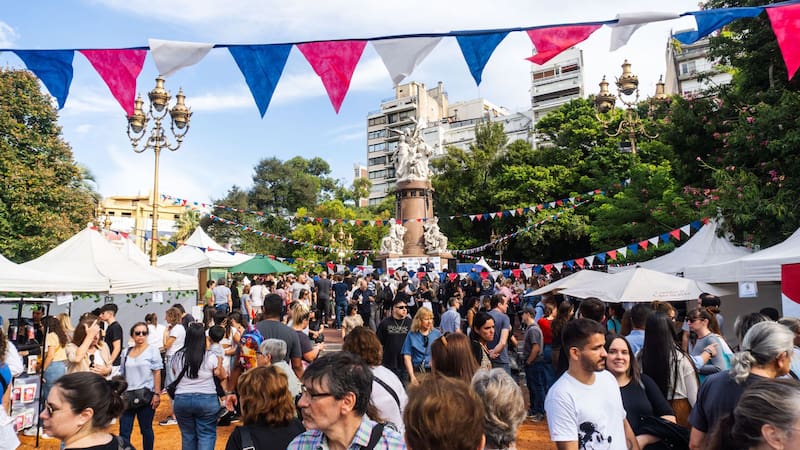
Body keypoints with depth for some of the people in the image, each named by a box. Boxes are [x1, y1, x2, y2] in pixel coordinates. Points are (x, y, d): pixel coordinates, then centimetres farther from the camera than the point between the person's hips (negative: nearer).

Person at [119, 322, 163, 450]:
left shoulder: (152, 350, -1)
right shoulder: (126, 352, 9)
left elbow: (157, 373, -5)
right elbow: (122, 375, 13)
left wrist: (157, 394, -11)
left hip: (146, 395, -3)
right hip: (127, 396, 3)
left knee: (146, 429, 8)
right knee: (124, 431, 3)